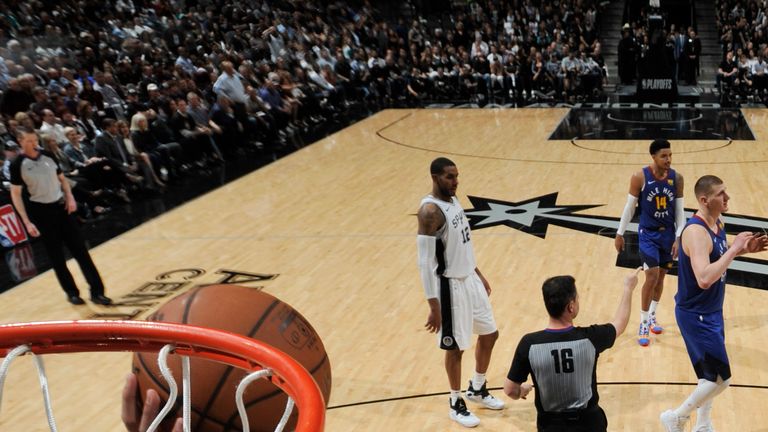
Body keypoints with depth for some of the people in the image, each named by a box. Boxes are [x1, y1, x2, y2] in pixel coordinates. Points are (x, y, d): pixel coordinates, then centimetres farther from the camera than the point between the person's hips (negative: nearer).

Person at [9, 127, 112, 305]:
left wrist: (70, 198, -2)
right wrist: (27, 222, -12)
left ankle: (96, 291, 3)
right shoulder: (17, 165, -9)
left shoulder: (48, 156, 4)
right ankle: (72, 292, 19)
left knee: (80, 250, 0)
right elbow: (15, 194, -7)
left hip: (61, 207, 4)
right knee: (56, 257, 4)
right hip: (42, 212, -4)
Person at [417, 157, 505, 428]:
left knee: (489, 335, 18)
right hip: (451, 286, -9)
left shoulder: (454, 200, 5)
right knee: (456, 347, 5)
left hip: (470, 279, 9)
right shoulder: (430, 211, -23)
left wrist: (478, 273, 21)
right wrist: (433, 305, -24)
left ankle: (477, 389, 38)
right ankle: (456, 404, 23)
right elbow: (425, 262, -23)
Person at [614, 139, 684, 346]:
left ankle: (652, 316, 33)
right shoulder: (640, 177, -15)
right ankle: (643, 324, 2)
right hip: (648, 234, -4)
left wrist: (679, 237, -5)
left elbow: (680, 210, 0)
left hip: (668, 234, 4)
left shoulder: (677, 178, -6)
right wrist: (620, 234, -3)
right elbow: (629, 207, -7)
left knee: (661, 276, 14)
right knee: (652, 277, -11)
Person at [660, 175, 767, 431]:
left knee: (710, 375, 19)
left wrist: (744, 249, 3)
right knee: (720, 379, -4)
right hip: (696, 315, -9)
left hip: (712, 311, 9)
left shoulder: (717, 222, 2)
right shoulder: (696, 231, -28)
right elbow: (704, 279, -39)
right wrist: (734, 248, -31)